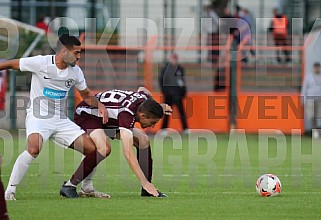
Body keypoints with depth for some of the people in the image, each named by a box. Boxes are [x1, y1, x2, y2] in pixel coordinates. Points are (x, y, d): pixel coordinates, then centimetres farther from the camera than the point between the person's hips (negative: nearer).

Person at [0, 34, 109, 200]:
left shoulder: (76, 72, 4)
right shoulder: (40, 63, -12)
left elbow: (86, 94, 19)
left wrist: (99, 105, 0)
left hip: (61, 121, 6)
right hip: (38, 117, -6)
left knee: (95, 151, -5)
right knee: (34, 149, -36)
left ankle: (69, 187, 10)